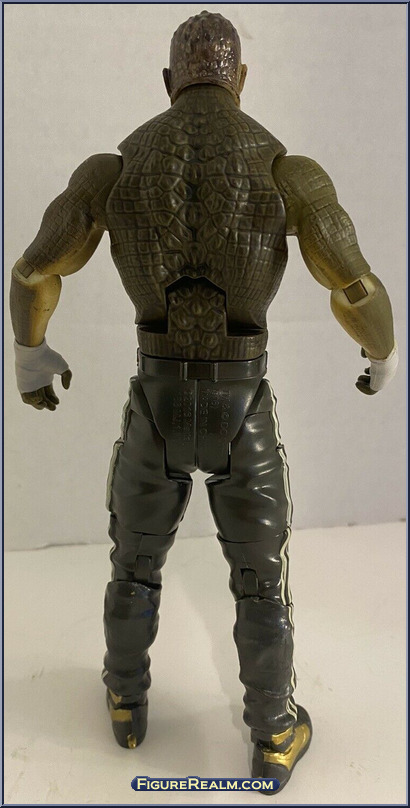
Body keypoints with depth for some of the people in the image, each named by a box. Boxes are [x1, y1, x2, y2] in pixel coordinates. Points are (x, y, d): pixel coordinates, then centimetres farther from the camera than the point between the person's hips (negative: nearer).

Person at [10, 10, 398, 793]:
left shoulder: (112, 168, -2)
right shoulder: (289, 172, -8)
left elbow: (33, 273, 6)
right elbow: (359, 293, -5)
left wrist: (30, 354, 25)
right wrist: (384, 357, 18)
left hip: (157, 410, 2)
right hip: (241, 416, -1)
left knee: (135, 561, 26)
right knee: (261, 581, 19)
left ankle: (127, 704, 48)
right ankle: (274, 740, 38)